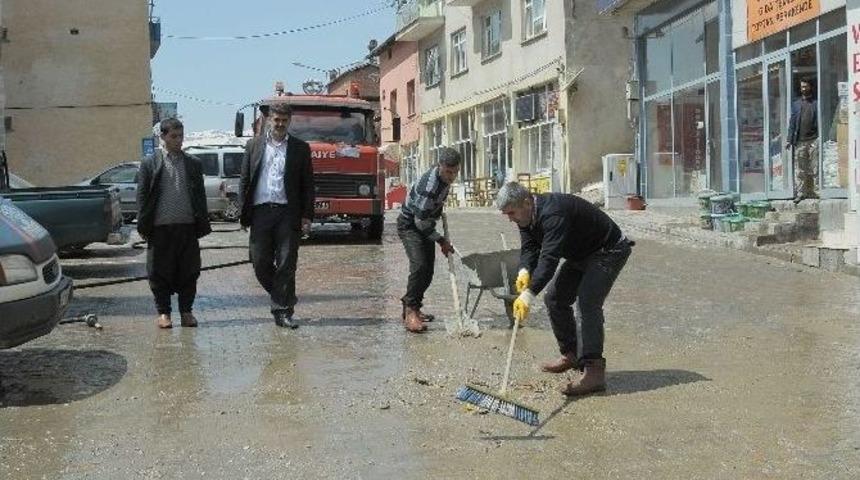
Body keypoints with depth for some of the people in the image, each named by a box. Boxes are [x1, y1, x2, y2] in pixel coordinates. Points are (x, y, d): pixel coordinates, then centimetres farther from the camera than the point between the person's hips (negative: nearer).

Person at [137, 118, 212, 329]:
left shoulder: (194, 163, 11)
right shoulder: (150, 163, 3)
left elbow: (200, 195, 12)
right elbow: (142, 196, 3)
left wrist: (202, 224, 6)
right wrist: (144, 226, -3)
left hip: (187, 226, 2)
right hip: (161, 228, -2)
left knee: (189, 272, 5)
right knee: (160, 272, 4)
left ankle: (186, 311, 16)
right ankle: (163, 313, 15)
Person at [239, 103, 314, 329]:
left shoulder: (300, 148, 7)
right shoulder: (254, 145, 11)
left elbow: (307, 184, 6)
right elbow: (244, 180, 10)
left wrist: (307, 216, -1)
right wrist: (243, 213, 2)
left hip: (288, 213, -1)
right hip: (260, 211, 1)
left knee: (286, 265, -1)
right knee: (260, 262, 2)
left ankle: (283, 311, 6)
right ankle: (281, 298, 26)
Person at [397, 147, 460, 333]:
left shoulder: (444, 176, -6)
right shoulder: (429, 187, -33)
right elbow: (420, 222, -27)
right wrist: (441, 241, -19)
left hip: (424, 224, 9)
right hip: (409, 225, -9)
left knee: (428, 270, 5)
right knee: (419, 266, -24)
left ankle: (412, 308, 16)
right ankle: (410, 311, -20)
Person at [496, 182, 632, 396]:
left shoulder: (553, 213, -35)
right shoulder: (526, 216, -3)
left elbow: (550, 257, -43)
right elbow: (529, 248, -9)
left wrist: (529, 294, -50)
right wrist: (524, 271, -31)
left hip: (609, 251, -10)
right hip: (581, 255, 10)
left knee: (588, 303, -23)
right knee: (554, 297, 7)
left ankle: (594, 371, -24)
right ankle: (570, 355, 21)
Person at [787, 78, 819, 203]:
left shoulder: (816, 103, 6)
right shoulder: (796, 104, 14)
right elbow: (792, 122, 11)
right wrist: (790, 140, 4)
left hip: (814, 140, -2)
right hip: (799, 141, 2)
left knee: (814, 168, -3)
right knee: (799, 169, 0)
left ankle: (811, 192, 2)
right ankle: (800, 193, 2)